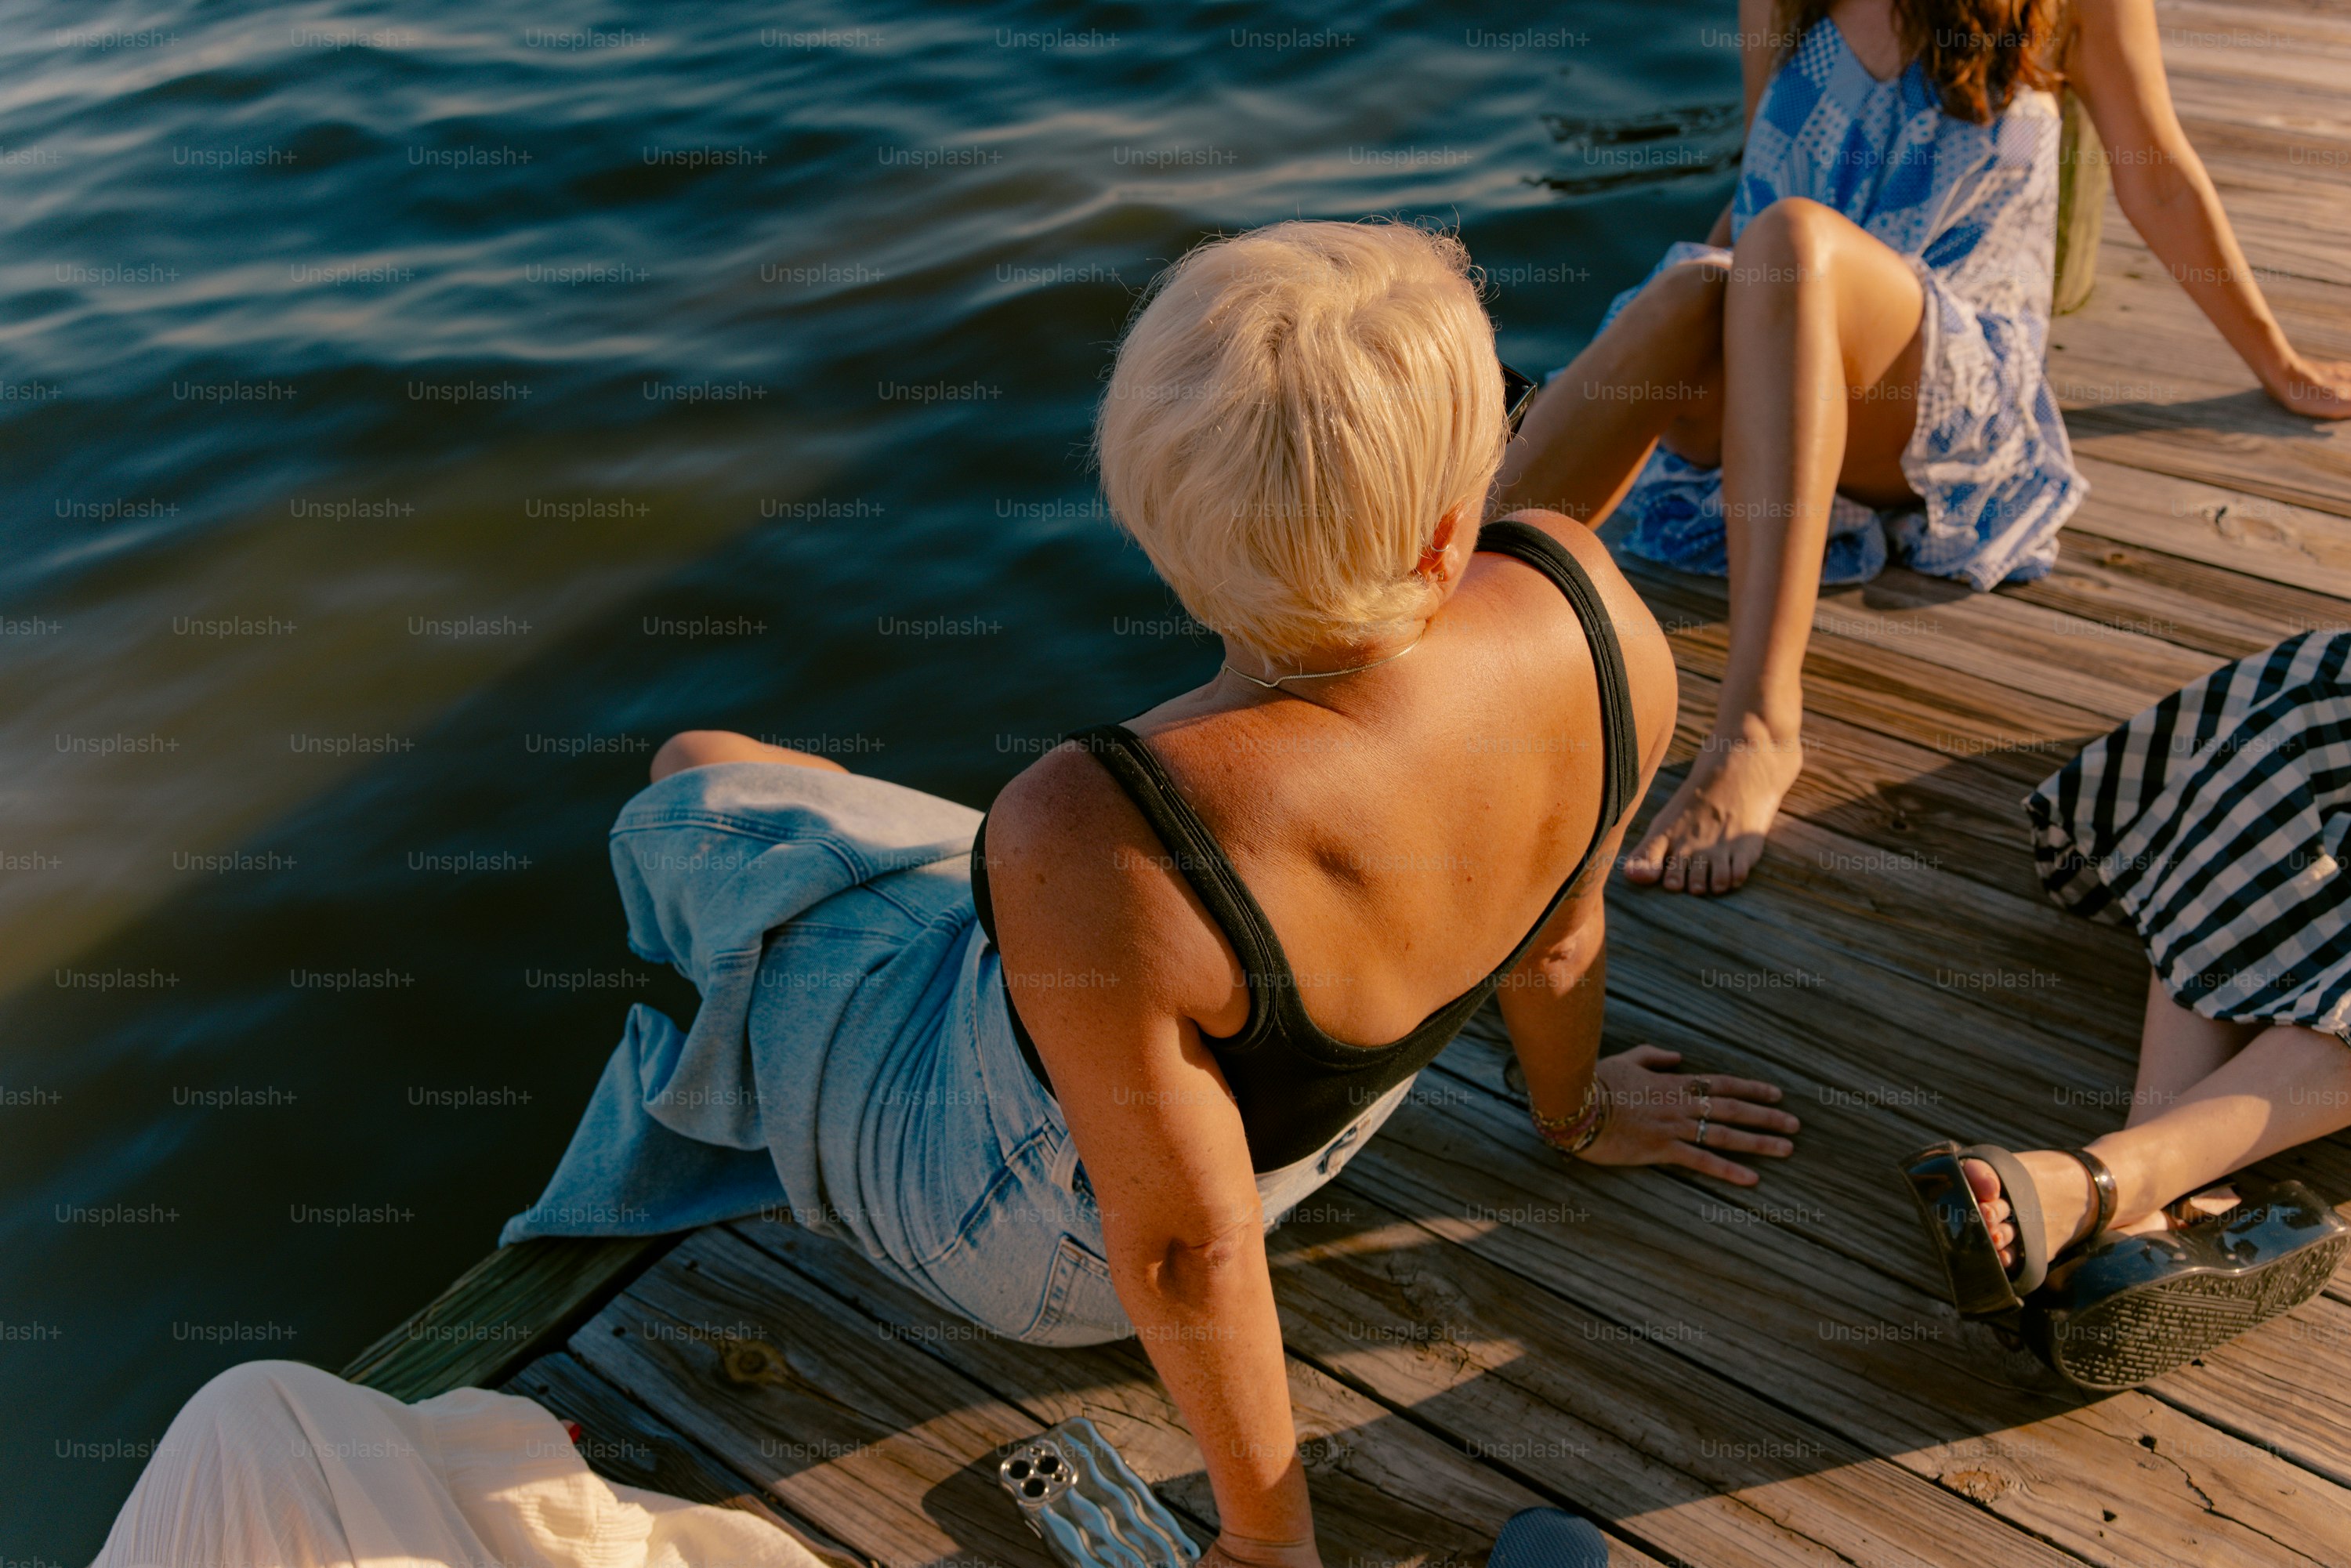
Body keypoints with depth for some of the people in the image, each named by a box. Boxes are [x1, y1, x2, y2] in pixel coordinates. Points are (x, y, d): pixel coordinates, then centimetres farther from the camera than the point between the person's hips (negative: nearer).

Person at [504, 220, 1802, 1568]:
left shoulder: (1094, 851, -43)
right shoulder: (1588, 605, -26)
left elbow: (1187, 1248, -28)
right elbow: (1561, 931, -7)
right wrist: (1578, 1111, 15)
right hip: (1320, 1116, 6)